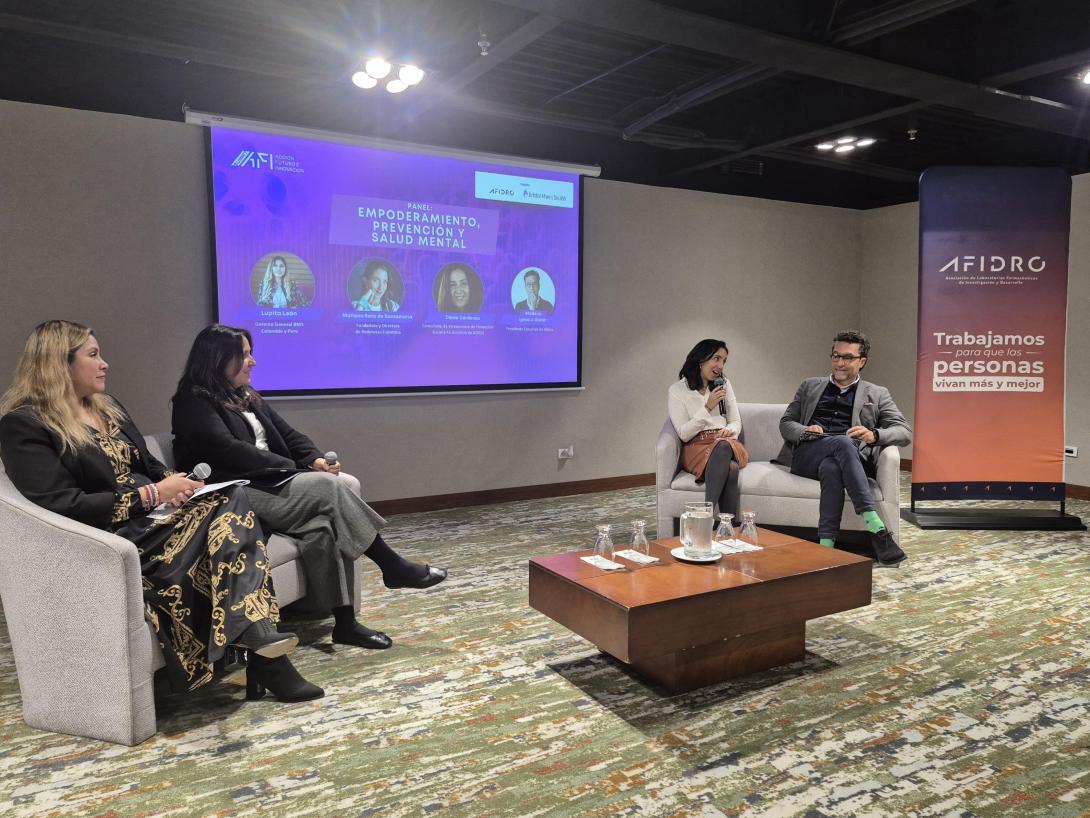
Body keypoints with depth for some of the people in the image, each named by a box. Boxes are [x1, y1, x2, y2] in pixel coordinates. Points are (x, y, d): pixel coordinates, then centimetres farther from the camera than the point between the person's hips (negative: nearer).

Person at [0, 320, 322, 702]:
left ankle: (261, 640, -32)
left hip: (155, 516, 7)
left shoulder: (109, 408, 19)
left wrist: (174, 485, -3)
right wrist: (152, 494, -18)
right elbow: (65, 507, -16)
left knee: (231, 499, -25)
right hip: (110, 537, -7)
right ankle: (262, 650, -27)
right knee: (227, 513, -30)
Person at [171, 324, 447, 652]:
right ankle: (392, 566, -18)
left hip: (271, 482, 8)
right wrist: (291, 466, -16)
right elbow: (227, 450, -18)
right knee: (329, 487, -26)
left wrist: (315, 459, -6)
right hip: (237, 495, -8)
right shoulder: (194, 401, -4)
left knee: (324, 523, -23)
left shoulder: (246, 396, 20)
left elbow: (287, 435, 15)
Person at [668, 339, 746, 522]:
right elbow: (684, 434, -5)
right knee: (730, 468, -38)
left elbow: (736, 421, 15)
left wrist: (730, 431, -10)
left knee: (724, 445, -38)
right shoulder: (677, 390, 2)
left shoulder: (724, 385, 16)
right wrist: (708, 407, -13)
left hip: (727, 444, 3)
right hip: (697, 447, -3)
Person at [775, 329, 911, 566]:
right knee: (843, 442, -35)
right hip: (806, 456, 0)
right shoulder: (809, 386, 24)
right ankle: (876, 528, -44)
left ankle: (826, 544, -42)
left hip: (847, 457, 0)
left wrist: (874, 435, -17)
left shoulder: (876, 394, 20)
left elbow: (905, 432, 7)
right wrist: (805, 431, -7)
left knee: (831, 467, -39)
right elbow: (786, 423, 18)